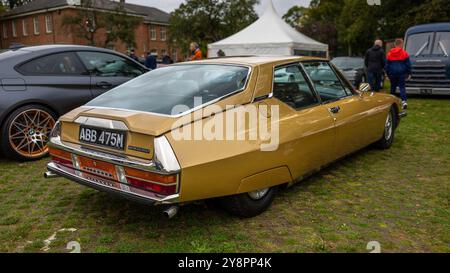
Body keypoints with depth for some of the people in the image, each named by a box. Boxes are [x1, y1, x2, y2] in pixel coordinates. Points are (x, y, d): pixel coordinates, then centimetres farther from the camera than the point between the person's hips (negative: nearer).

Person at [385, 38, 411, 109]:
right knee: (402, 87, -3)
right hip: (401, 73, -2)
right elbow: (408, 64, 1)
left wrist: (388, 74, 17)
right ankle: (404, 101, -19)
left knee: (393, 87, 15)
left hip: (392, 74, 2)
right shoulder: (404, 53, -1)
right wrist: (409, 74, 7)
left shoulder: (390, 53, 6)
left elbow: (387, 65, 10)